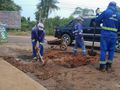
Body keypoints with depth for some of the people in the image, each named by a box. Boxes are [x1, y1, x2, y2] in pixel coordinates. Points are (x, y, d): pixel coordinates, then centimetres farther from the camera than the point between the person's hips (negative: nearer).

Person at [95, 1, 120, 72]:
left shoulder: (106, 12, -3)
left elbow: (97, 20, 1)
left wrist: (103, 21, 21)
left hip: (105, 33, -3)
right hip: (114, 34, 3)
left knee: (103, 50, 1)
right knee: (111, 50, 12)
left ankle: (102, 66, 2)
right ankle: (109, 66, 16)